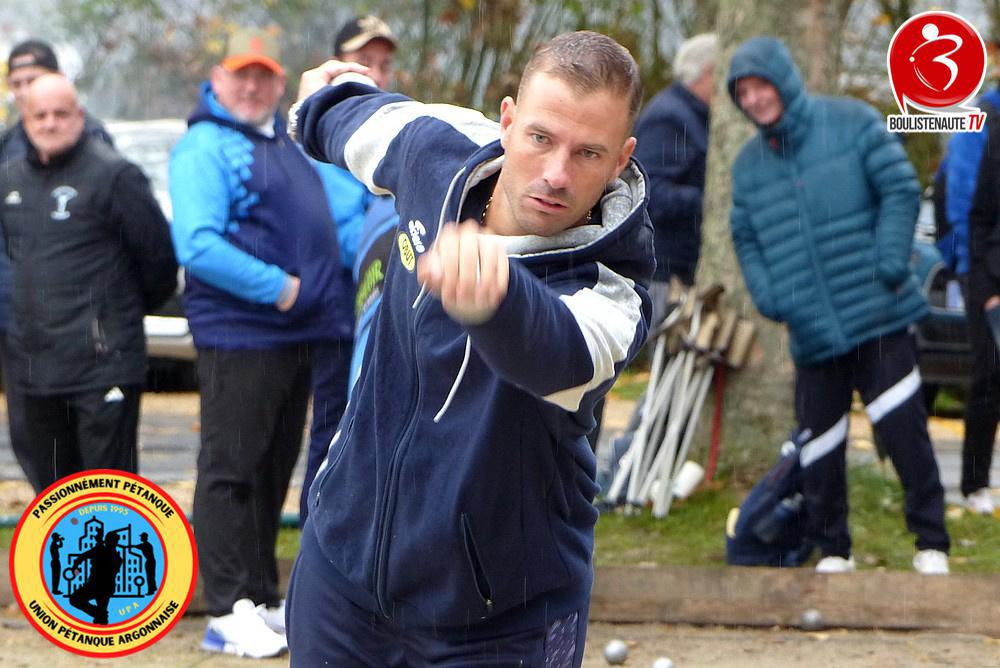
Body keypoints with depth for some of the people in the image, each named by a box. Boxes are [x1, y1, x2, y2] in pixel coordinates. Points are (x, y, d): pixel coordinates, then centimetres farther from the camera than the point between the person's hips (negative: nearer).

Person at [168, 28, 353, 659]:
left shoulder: (287, 145, 18)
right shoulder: (205, 147, -9)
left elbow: (321, 225, 32)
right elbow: (198, 246, -20)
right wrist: (276, 287, -19)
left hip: (297, 334, 8)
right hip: (238, 337, -8)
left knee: (273, 473, 14)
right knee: (231, 470, -4)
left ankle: (265, 600, 22)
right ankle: (230, 611, -2)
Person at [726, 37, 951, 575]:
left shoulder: (852, 123, -3)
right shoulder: (749, 163, 11)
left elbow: (901, 188, -4)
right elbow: (745, 238, 18)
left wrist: (891, 261, -14)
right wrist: (765, 295, 2)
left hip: (878, 315, -4)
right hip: (811, 330, 4)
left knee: (903, 430, -6)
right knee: (819, 449, 6)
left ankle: (931, 544, 6)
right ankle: (830, 550, 20)